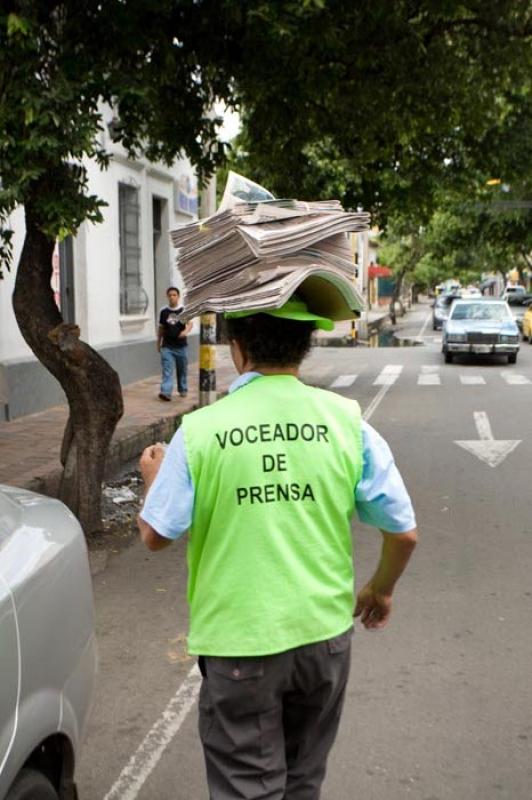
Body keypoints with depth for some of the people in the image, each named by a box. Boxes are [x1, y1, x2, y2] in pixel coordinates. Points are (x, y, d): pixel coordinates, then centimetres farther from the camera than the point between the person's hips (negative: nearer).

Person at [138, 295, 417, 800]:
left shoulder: (200, 431, -14)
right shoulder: (346, 421, -8)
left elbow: (155, 535, -6)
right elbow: (404, 533, -4)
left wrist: (154, 477, 14)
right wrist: (380, 591, 16)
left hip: (238, 644, -2)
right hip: (324, 633, 3)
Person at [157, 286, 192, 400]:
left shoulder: (183, 310, -2)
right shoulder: (164, 312, 4)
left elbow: (190, 323, -15)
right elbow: (161, 328, 13)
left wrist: (186, 331, -36)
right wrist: (158, 343, 15)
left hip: (181, 346, 0)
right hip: (167, 346, 0)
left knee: (182, 370, 13)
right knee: (167, 370, -9)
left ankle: (183, 390, 29)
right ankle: (166, 392, -17)